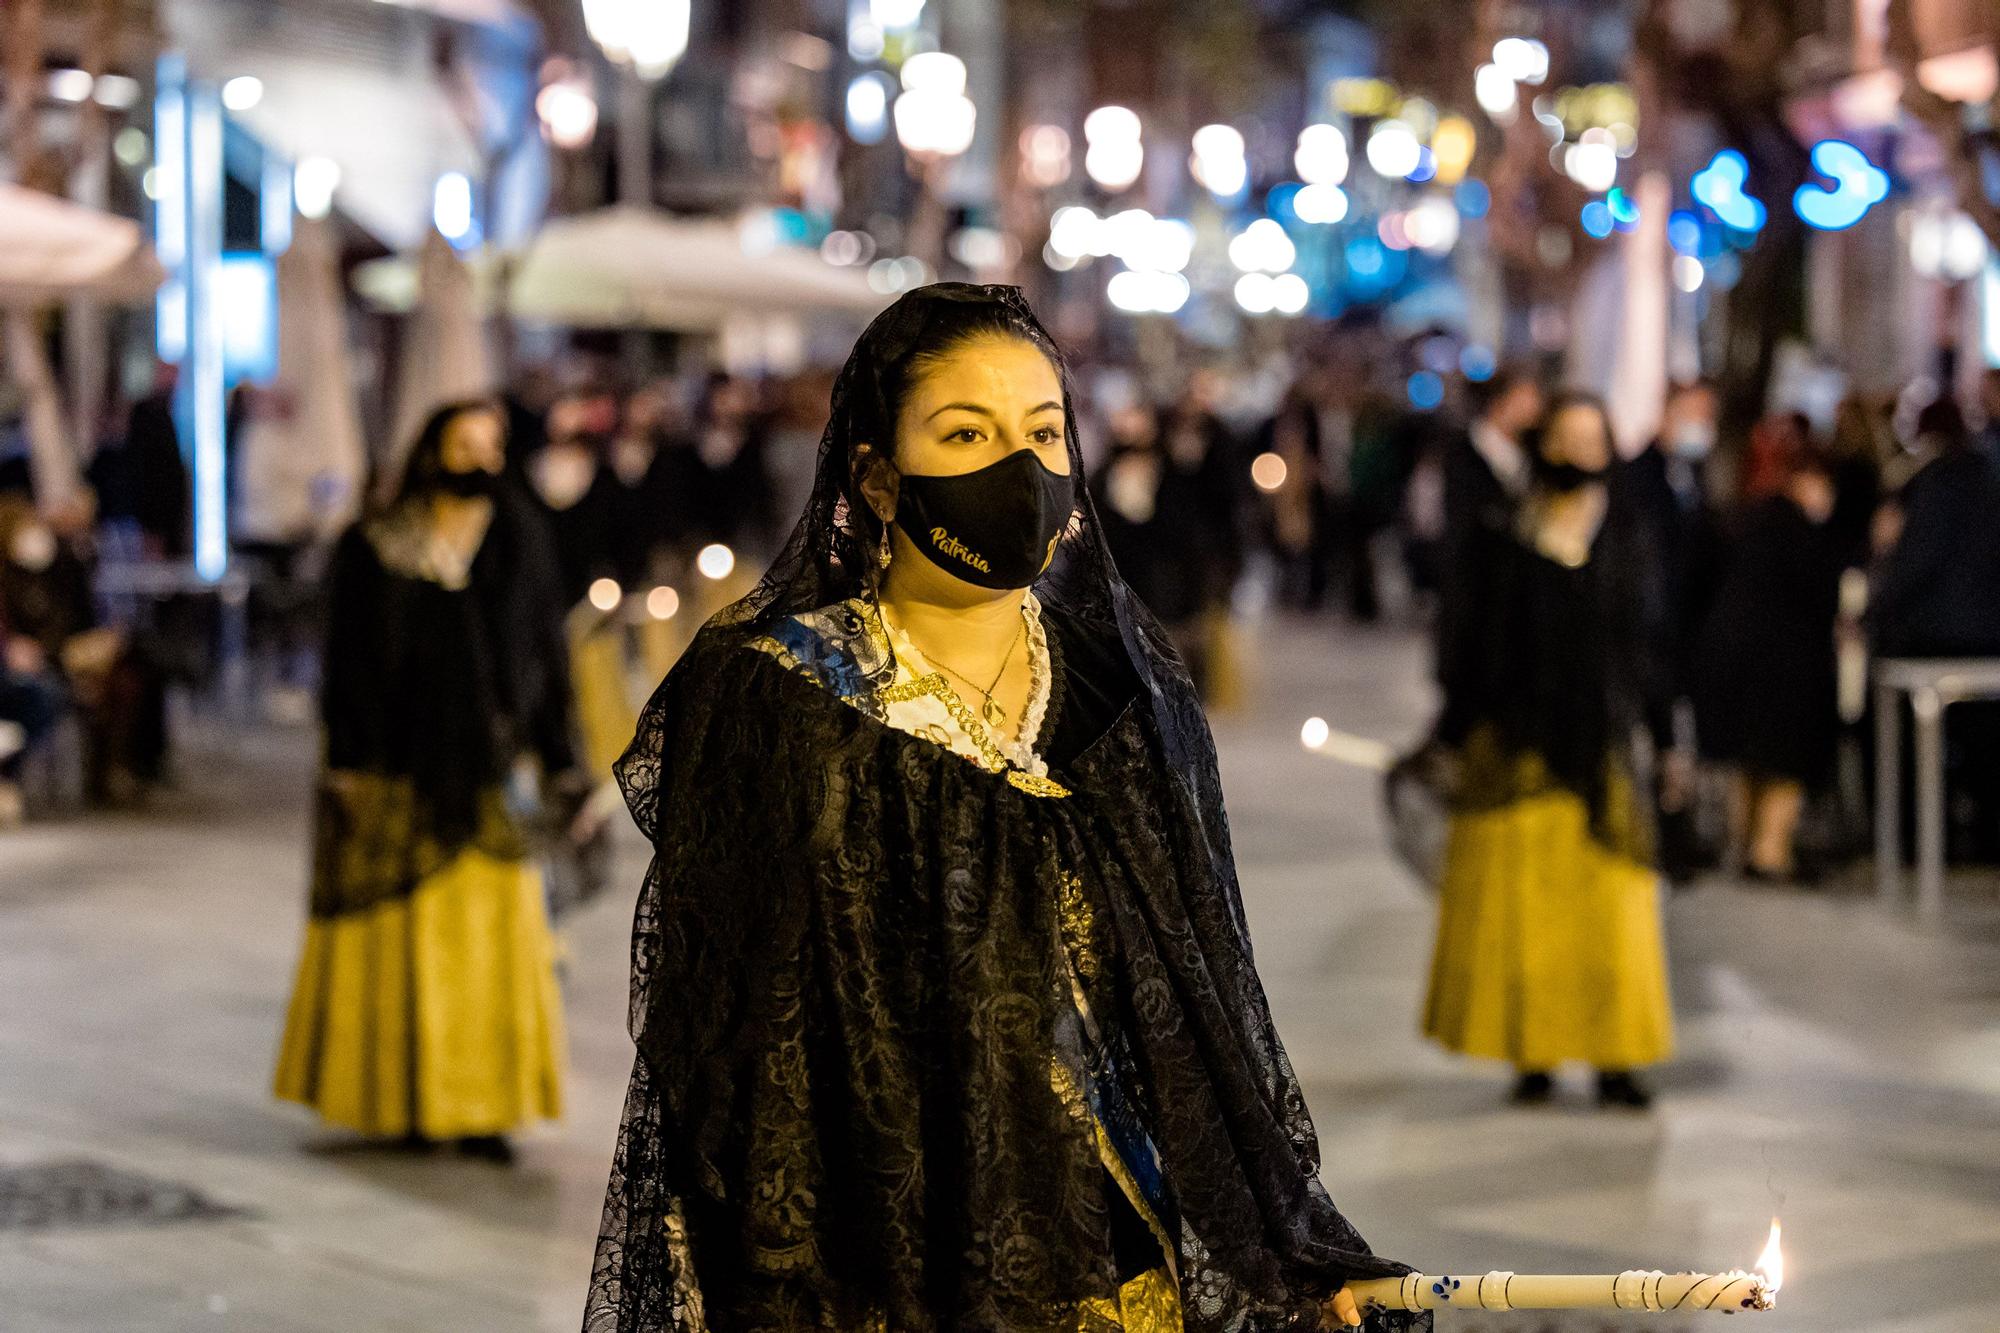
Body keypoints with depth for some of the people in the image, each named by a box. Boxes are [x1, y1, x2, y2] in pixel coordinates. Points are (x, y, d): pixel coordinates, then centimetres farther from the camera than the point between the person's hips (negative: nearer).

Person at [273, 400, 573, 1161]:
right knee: (400, 929, 2)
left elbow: (547, 651, 7)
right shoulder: (375, 549, 0)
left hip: (486, 768, 2)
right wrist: (345, 766, -8)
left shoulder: (519, 542, 7)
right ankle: (402, 1098, 12)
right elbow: (347, 660, -1)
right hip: (398, 767, -2)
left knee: (493, 930, -4)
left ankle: (479, 1103, 1)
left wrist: (555, 758, 2)